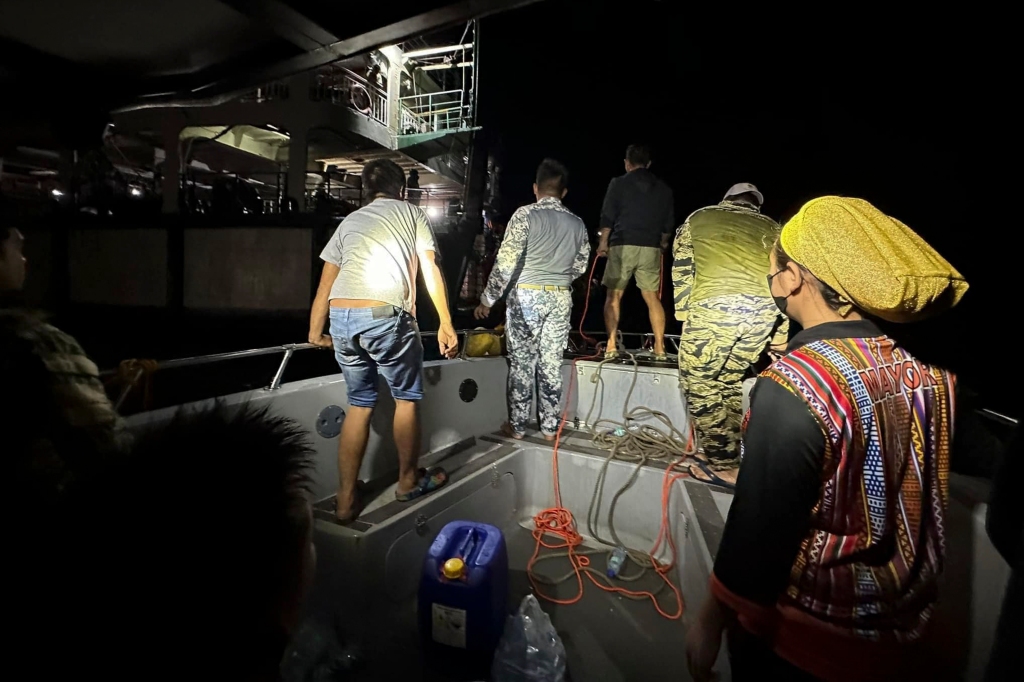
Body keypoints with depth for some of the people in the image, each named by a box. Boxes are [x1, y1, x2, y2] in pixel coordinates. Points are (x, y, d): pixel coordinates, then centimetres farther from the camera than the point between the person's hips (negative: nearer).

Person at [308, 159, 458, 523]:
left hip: (341, 317, 5)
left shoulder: (350, 221, 25)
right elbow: (430, 269, 3)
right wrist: (446, 324, 1)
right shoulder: (411, 213, 16)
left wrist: (315, 332, 32)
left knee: (359, 403, 18)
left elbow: (325, 284, 23)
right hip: (385, 315, -4)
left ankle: (346, 499, 22)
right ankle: (409, 481, 31)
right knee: (407, 397, 16)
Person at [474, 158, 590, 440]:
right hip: (561, 298, 4)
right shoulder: (577, 223, 6)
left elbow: (506, 262, -12)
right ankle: (549, 427, 18)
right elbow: (580, 267, 12)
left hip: (526, 295, -4)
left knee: (522, 362, 5)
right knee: (551, 363, 9)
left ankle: (517, 426, 15)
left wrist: (488, 299, -4)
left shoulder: (525, 214, -7)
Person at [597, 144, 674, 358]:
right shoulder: (663, 189, 13)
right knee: (652, 297, 8)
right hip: (651, 248, 3)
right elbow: (669, 222, 15)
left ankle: (612, 345, -2)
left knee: (614, 296, 4)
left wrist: (603, 242, 10)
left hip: (623, 246, -3)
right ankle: (660, 347, 6)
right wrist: (662, 243, 32)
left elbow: (608, 217, -1)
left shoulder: (619, 183, 2)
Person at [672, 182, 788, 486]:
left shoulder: (698, 218, 24)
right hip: (764, 310, 4)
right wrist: (781, 332, 23)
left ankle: (723, 465, 7)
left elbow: (682, 269, 14)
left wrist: (684, 313, 16)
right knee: (728, 379, 19)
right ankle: (724, 452, 26)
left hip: (714, 307, -4)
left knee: (700, 382, 7)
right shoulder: (770, 227, 28)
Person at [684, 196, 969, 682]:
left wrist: (710, 621, -11)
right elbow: (917, 509, 3)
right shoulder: (926, 374, -8)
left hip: (800, 630, -5)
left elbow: (759, 529, -24)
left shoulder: (792, 386, -29)